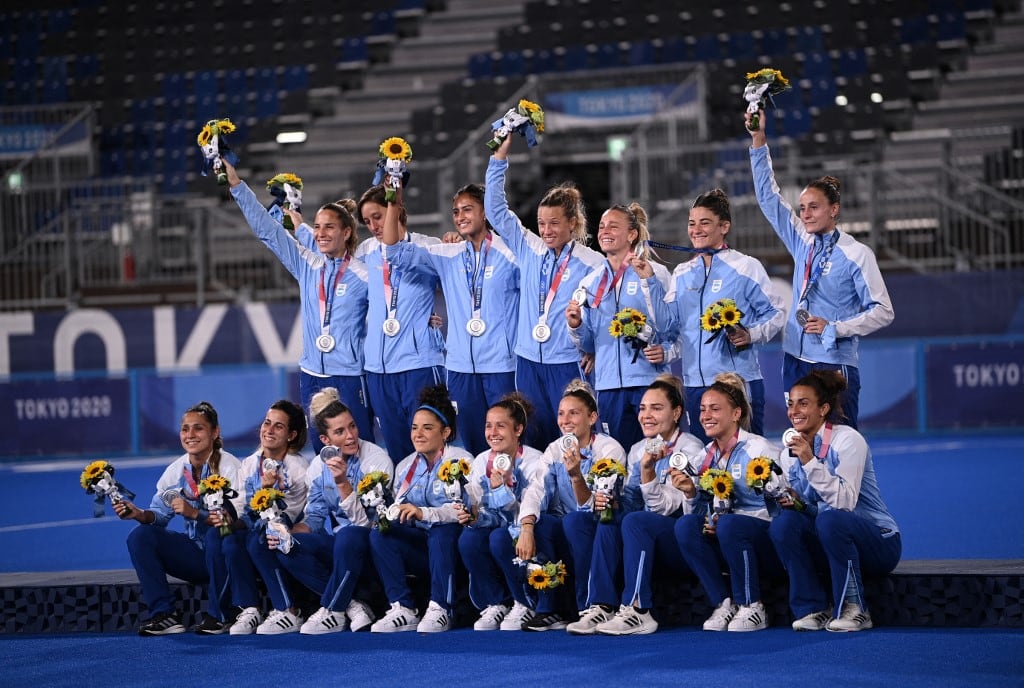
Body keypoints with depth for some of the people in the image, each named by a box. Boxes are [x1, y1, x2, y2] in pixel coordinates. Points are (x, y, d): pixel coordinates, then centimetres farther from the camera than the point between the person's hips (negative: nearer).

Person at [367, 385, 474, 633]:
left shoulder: (460, 461, -3)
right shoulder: (405, 467, 15)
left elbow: (462, 510, -16)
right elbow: (399, 511, 14)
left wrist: (424, 513, -30)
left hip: (450, 541, -5)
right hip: (419, 543, 5)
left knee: (442, 531, -37)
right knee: (379, 535, -21)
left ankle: (440, 609, -33)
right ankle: (402, 609, -25)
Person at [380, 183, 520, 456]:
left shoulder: (509, 253, -3)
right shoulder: (448, 257, 10)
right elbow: (397, 253, 3)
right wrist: (393, 206, -7)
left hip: (502, 365, -4)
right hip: (461, 367, 4)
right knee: (473, 446, 9)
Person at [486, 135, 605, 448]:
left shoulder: (591, 263, -5)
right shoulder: (529, 250, 8)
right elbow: (496, 208, 8)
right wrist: (502, 150, 3)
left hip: (567, 364, -4)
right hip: (529, 362, 5)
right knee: (535, 440, 8)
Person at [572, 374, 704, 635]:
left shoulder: (690, 448, -8)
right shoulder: (637, 450, 11)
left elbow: (666, 508, -16)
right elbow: (631, 503, 15)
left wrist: (647, 470, -29)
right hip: (649, 544, 6)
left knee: (634, 521, -31)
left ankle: (637, 611, -35)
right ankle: (602, 607, -28)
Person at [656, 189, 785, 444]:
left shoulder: (746, 267, -1)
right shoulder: (682, 273, 14)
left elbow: (776, 312, 1)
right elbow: (668, 324, 9)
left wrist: (751, 335, -16)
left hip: (740, 382, -5)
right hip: (695, 382, 5)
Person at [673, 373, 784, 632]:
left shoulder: (758, 448, -9)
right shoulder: (706, 455, 10)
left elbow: (780, 506, -15)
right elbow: (702, 513, 11)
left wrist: (723, 521, -22)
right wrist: (690, 493, -11)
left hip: (766, 540, -5)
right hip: (726, 545, 5)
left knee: (729, 525, -35)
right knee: (685, 525, -21)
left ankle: (751, 608, -19)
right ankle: (723, 604, -16)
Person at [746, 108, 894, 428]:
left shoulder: (857, 254, -6)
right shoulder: (803, 243, 10)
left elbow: (882, 312, -6)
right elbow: (768, 197, 10)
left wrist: (834, 328, -16)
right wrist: (758, 140, 4)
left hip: (835, 366, -6)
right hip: (795, 362, 6)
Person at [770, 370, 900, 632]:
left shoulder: (847, 440, -14)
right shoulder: (789, 454, 5)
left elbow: (845, 502, -26)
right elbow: (800, 509, 10)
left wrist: (811, 462, -32)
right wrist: (791, 503, -13)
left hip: (878, 543, -5)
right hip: (829, 541, 5)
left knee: (829, 519, -35)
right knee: (783, 522, -22)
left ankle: (854, 609, -19)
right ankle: (813, 610, -14)